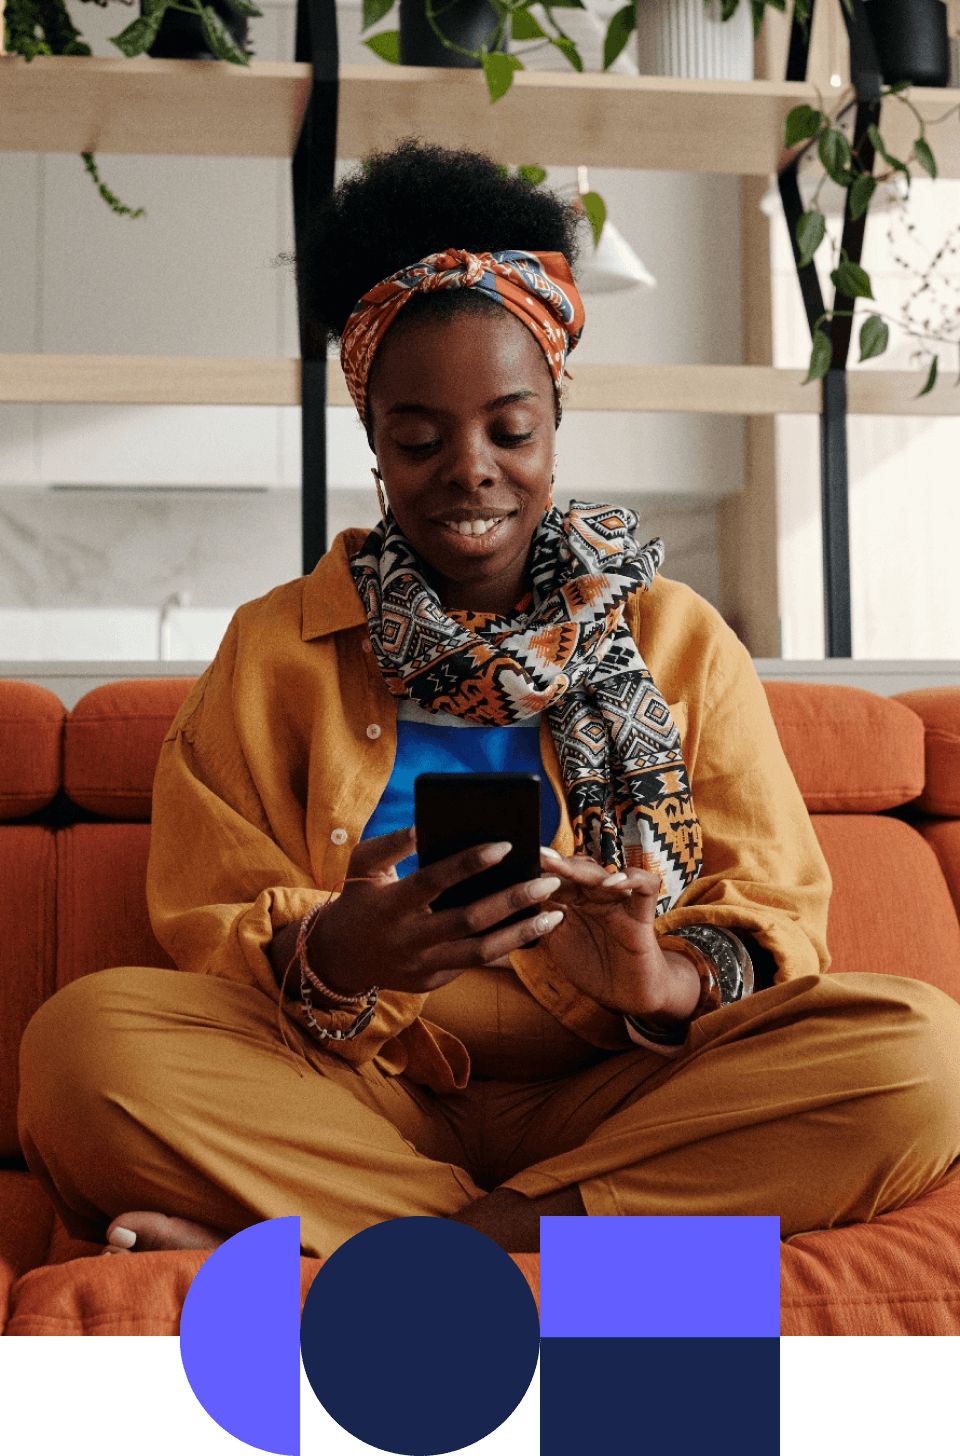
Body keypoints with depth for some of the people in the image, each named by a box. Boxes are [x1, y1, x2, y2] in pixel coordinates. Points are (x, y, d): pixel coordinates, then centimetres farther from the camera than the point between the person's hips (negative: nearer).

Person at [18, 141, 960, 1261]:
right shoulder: (276, 647, 10)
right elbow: (208, 926, 3)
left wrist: (666, 978, -20)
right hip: (355, 1100, -1)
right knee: (83, 1041, -27)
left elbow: (775, 913, 5)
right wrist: (333, 955, -22)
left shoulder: (682, 640, 12)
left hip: (610, 1100, 2)